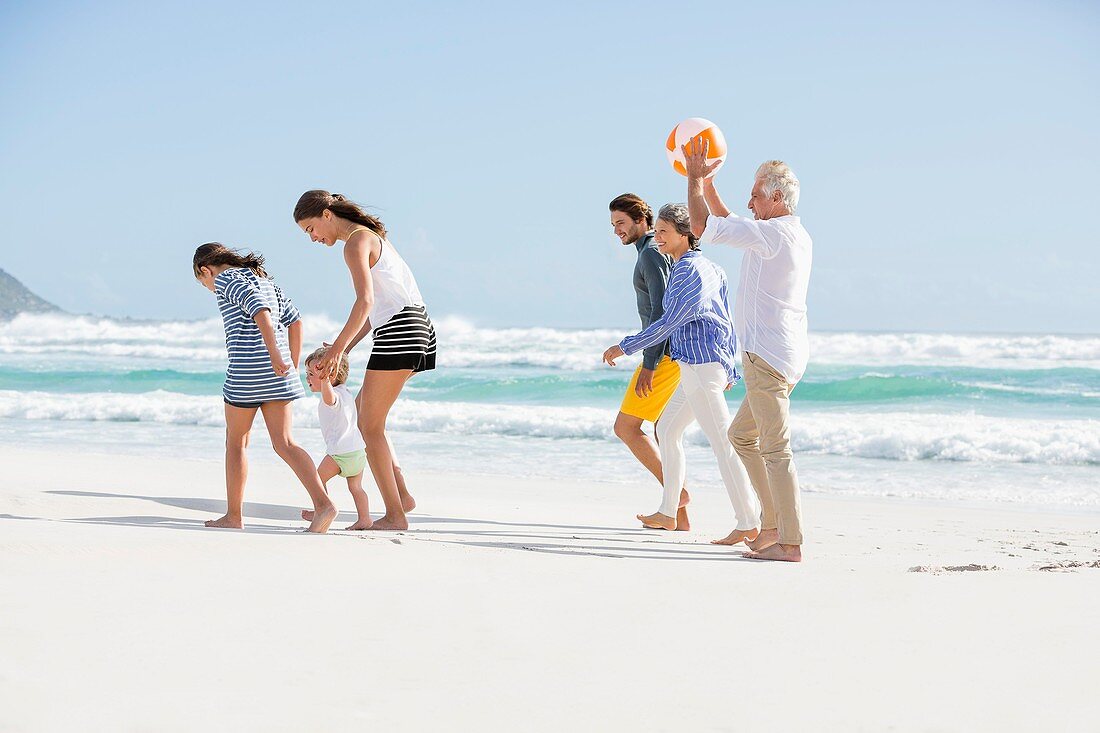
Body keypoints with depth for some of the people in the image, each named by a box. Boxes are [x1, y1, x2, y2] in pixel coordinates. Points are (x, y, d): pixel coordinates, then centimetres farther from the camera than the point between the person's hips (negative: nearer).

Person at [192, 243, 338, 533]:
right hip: (278, 377, 7)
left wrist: (274, 352, -25)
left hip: (247, 368, -7)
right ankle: (323, 503, -16)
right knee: (284, 443, 2)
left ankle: (234, 515, 17)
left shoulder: (226, 279, -2)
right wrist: (294, 364, 19)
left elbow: (258, 309, -18)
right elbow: (294, 320, 19)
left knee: (236, 442, 10)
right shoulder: (263, 279, 23)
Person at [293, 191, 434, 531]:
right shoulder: (370, 236, 22)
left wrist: (337, 349, -20)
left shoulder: (355, 243, -7)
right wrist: (344, 349, 19)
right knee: (362, 412, 18)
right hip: (415, 326, 10)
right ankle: (401, 495, 13)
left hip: (399, 330, -10)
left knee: (371, 426, -4)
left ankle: (395, 515, -4)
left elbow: (365, 301, -21)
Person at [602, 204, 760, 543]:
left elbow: (669, 322, -16)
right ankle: (667, 513, 24)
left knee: (722, 444, -10)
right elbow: (726, 321, 19)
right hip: (715, 362, 11)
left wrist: (625, 346, -9)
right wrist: (728, 369, 24)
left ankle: (749, 524, -11)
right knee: (667, 429, 19)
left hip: (699, 364, -11)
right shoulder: (708, 267, 16)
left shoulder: (686, 269, -13)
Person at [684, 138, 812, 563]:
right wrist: (707, 184, 25)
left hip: (767, 353, -10)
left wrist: (694, 179, -4)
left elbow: (703, 228, -15)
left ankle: (789, 543, -11)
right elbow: (726, 224, 31)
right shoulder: (798, 237, 17)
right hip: (785, 352, 10)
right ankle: (775, 524, 19)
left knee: (775, 448, -10)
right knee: (742, 436, 19)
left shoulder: (773, 233, -14)